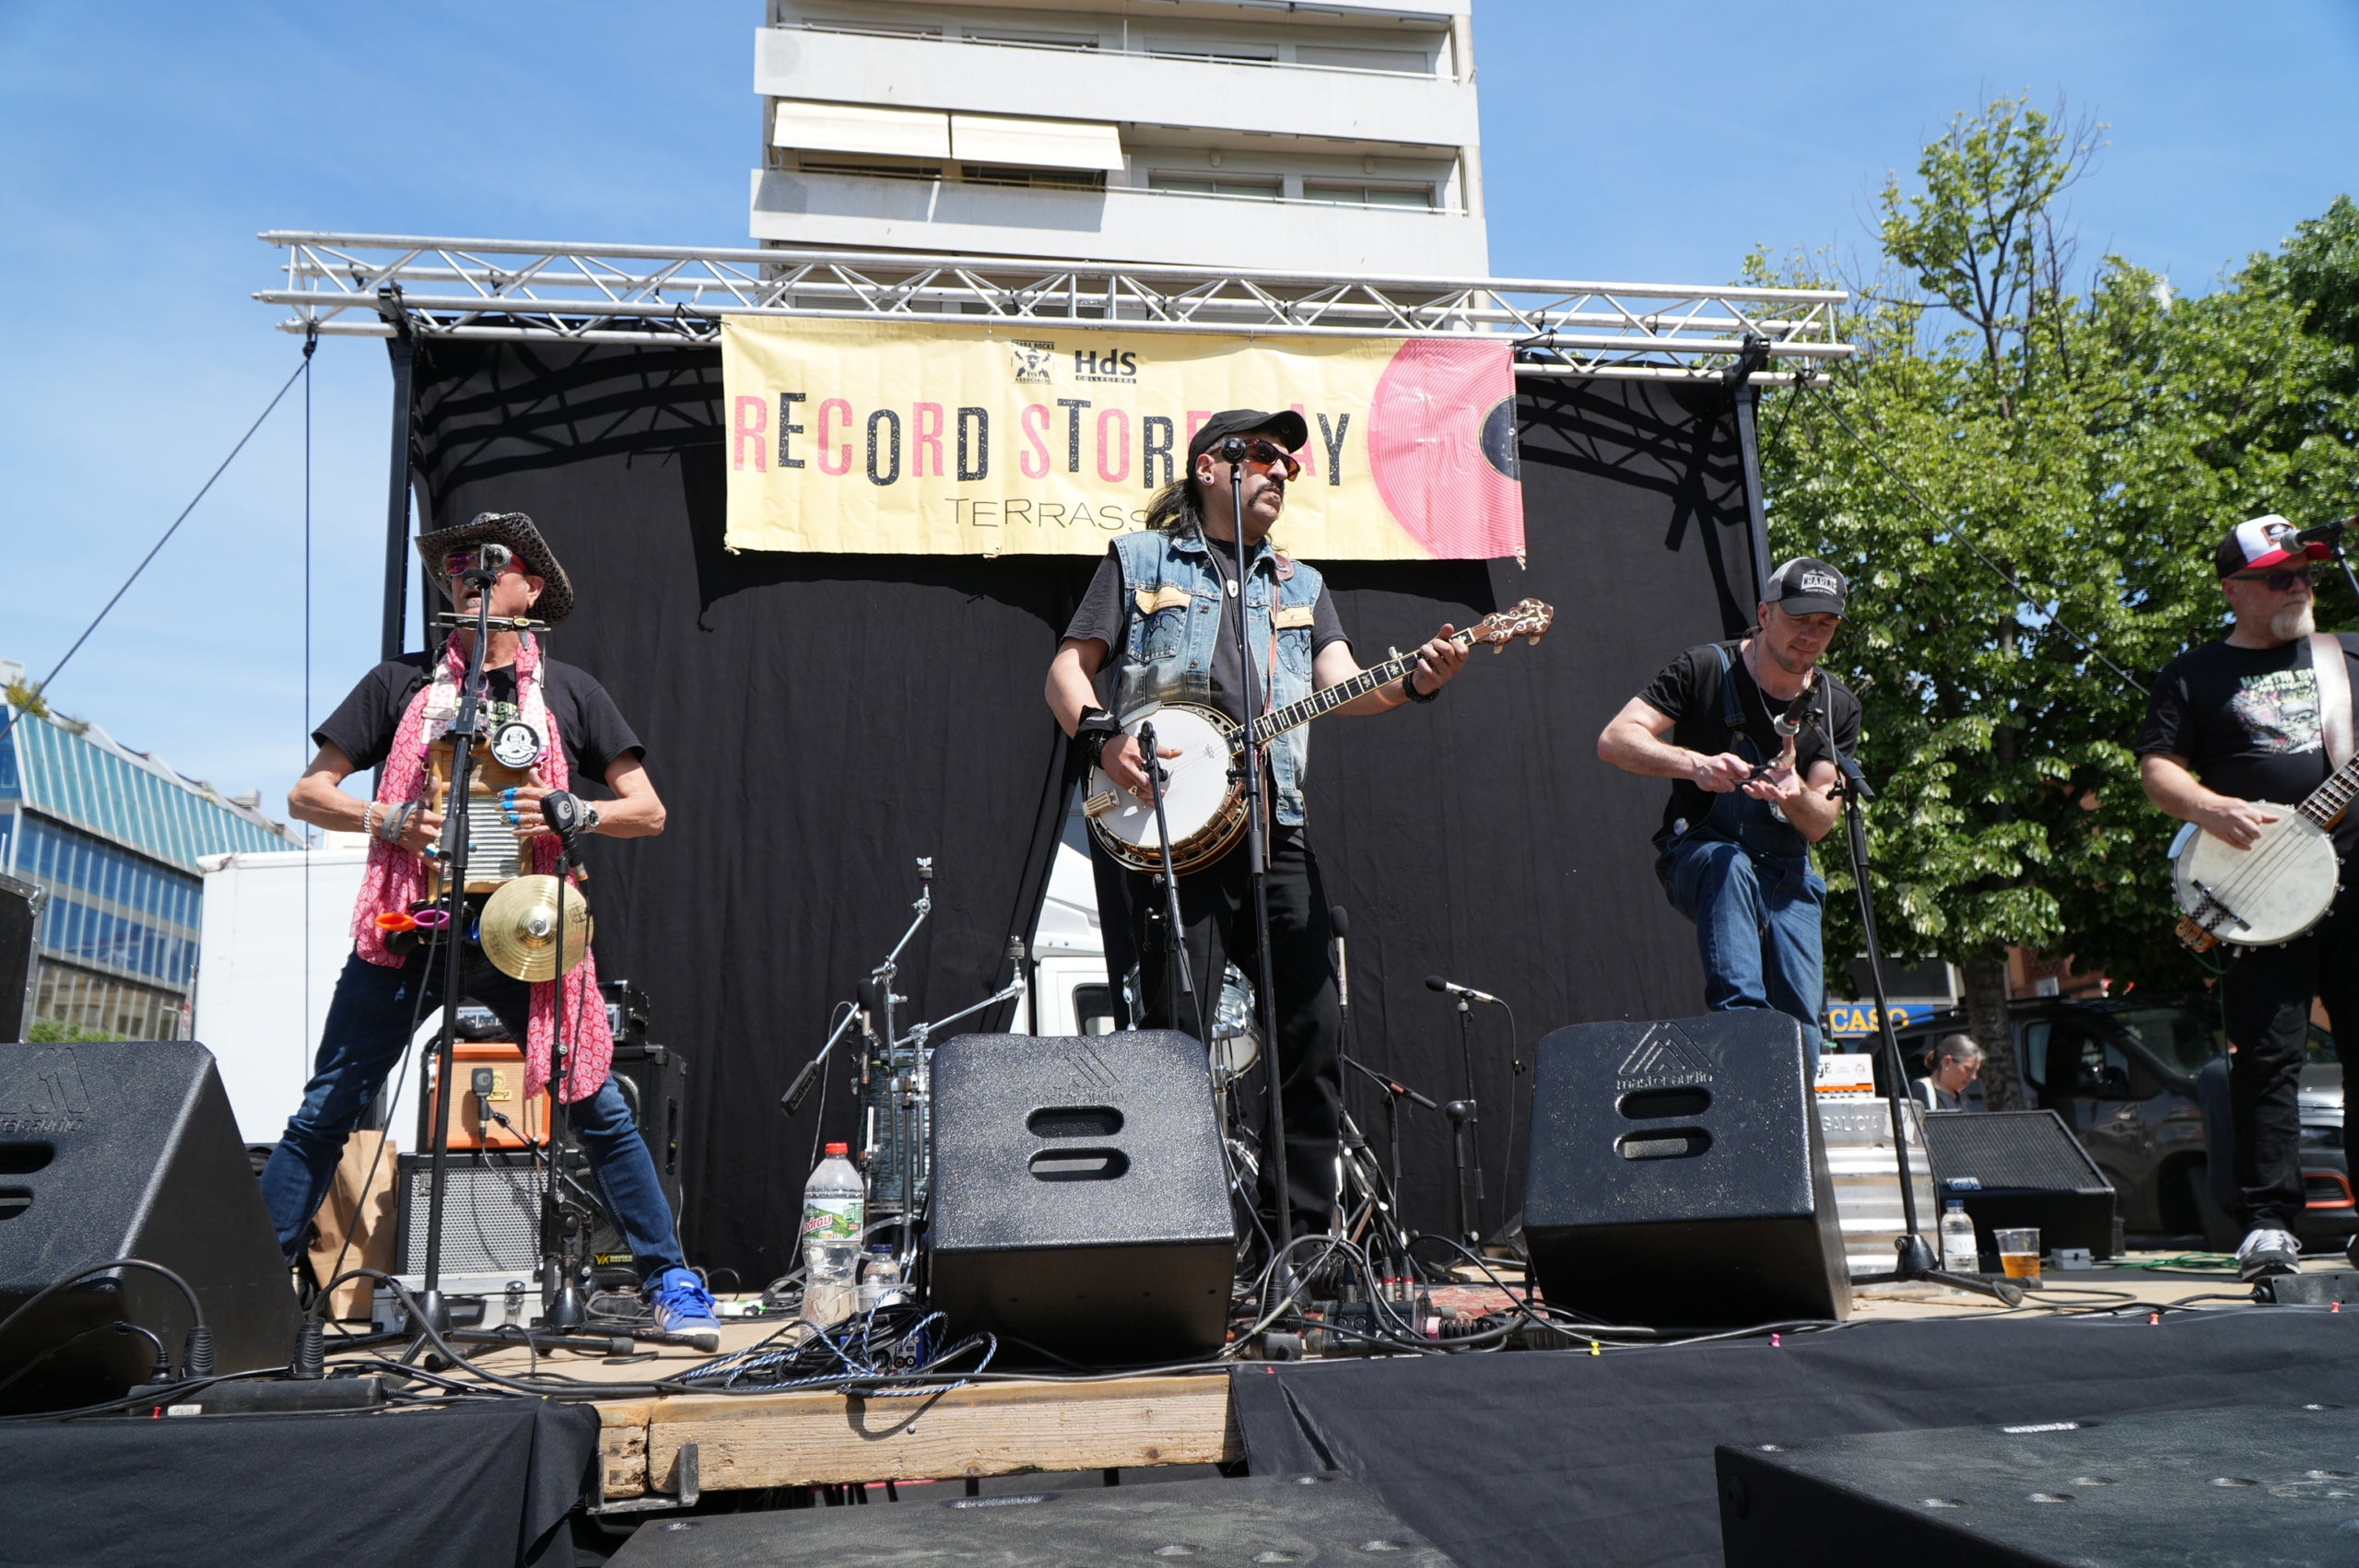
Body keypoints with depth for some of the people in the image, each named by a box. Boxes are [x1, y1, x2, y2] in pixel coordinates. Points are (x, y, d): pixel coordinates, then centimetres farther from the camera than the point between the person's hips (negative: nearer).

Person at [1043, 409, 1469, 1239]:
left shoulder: (1301, 585, 23)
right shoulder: (1139, 559, 13)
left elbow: (1342, 686, 8)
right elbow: (1069, 666, 9)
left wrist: (1415, 682, -14)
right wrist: (1102, 737, -12)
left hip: (1275, 827, 4)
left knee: (1315, 1029, 0)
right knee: (1176, 1032, -6)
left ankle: (1301, 1236, 11)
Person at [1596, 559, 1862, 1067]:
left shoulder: (1837, 708, 2)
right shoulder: (1705, 671, -9)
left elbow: (1818, 825, -5)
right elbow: (1614, 740, -19)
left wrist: (1792, 794, -29)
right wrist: (1695, 764, -36)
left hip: (1787, 872, 4)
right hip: (1699, 854, -4)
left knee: (1801, 1036, -8)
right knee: (1731, 866, -40)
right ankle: (1738, 1015, -44)